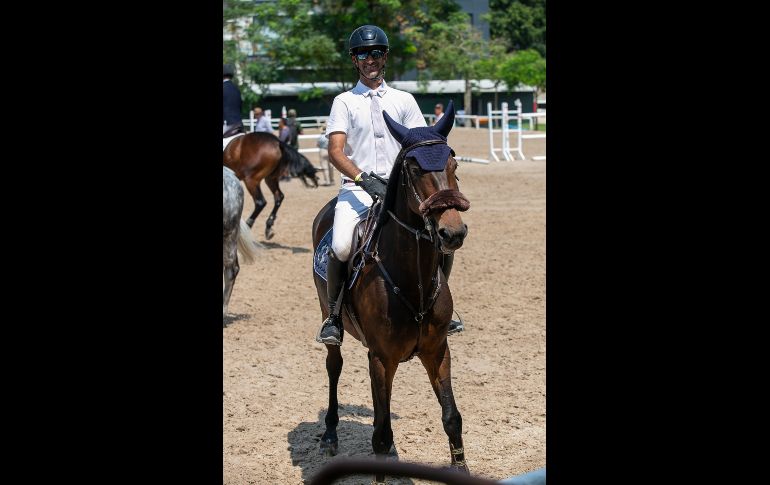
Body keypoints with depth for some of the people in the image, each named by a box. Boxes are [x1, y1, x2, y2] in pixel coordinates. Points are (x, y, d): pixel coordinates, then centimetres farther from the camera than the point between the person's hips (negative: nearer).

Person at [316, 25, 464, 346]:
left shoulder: (404, 100, 15)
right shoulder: (344, 102, 8)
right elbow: (335, 151, -5)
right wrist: (365, 178, -22)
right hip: (357, 187, -2)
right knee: (340, 247, -28)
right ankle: (333, 316, -7)